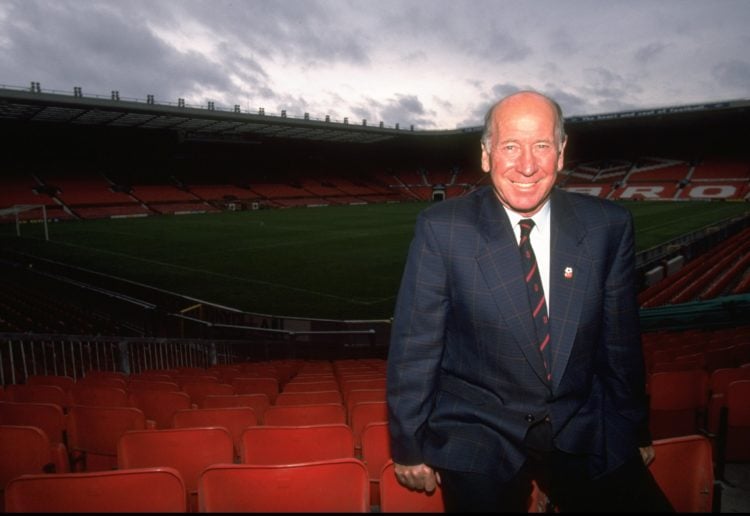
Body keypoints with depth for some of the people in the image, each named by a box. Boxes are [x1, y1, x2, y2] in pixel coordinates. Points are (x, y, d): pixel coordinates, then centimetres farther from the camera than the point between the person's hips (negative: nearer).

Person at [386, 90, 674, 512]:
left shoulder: (608, 226, -5)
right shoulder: (441, 229, -13)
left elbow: (621, 342, 5)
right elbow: (414, 347, -8)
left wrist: (635, 432, 14)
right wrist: (409, 446, -3)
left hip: (586, 433, 3)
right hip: (478, 434, -2)